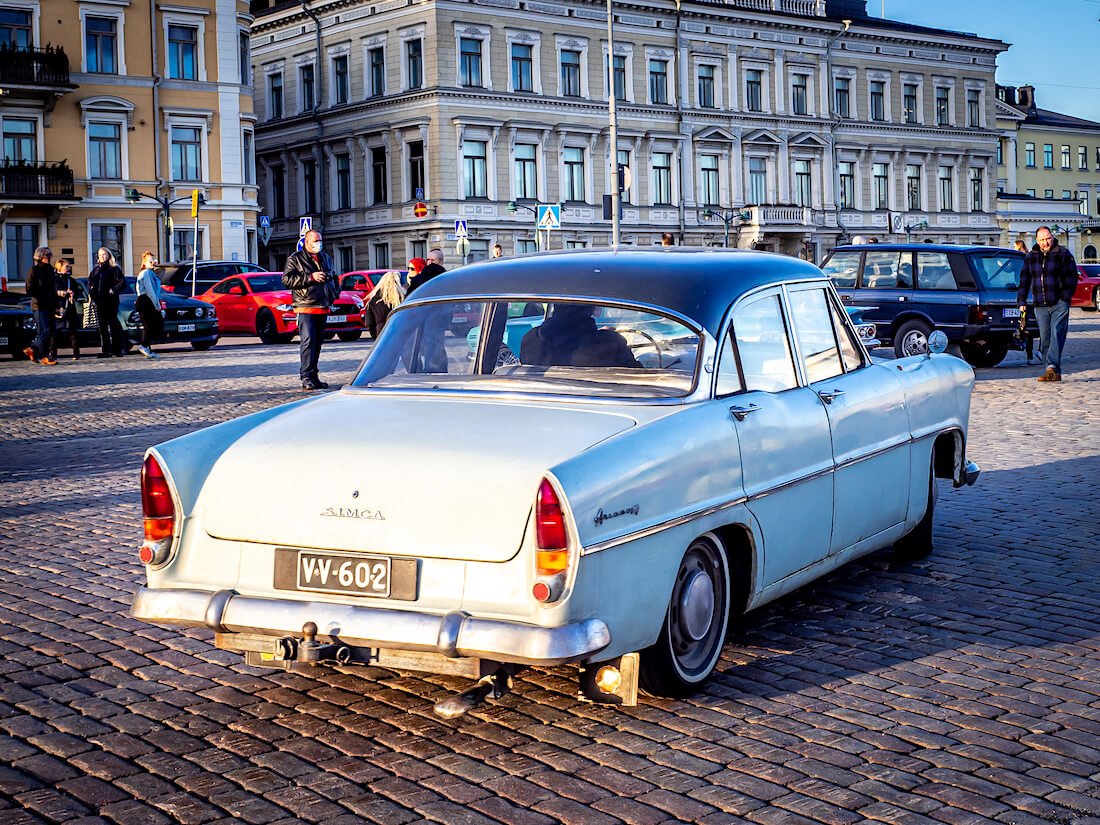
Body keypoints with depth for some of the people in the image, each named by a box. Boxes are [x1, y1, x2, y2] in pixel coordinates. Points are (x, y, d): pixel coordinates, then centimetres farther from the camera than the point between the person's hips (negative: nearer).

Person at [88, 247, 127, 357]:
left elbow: (122, 283, -6)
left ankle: (118, 348, 2)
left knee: (113, 323, -5)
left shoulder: (114, 269, 0)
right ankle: (106, 350, 7)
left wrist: (113, 290, -17)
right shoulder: (96, 270, 17)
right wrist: (92, 289, 5)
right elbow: (90, 282, 24)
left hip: (111, 301, -6)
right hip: (99, 301, 6)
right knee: (103, 325, 5)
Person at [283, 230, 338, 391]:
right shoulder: (295, 259, -1)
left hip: (323, 308, 7)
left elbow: (333, 278, 33)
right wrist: (310, 277, -17)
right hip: (306, 308, -7)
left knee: (318, 342, 9)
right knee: (308, 340, -15)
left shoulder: (326, 258, 19)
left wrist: (335, 292, 16)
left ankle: (313, 376, 15)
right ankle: (306, 377, -17)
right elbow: (287, 279, -12)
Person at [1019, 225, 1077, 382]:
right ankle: (1055, 374, 7)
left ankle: (1052, 367, -24)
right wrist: (1022, 301, 11)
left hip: (1059, 304, -4)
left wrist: (1066, 296, -10)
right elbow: (1024, 280, 18)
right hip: (1040, 306, 4)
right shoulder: (1030, 257, 13)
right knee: (1045, 338, 2)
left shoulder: (1063, 254, 2)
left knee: (1057, 335, -15)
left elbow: (1072, 277, 0)